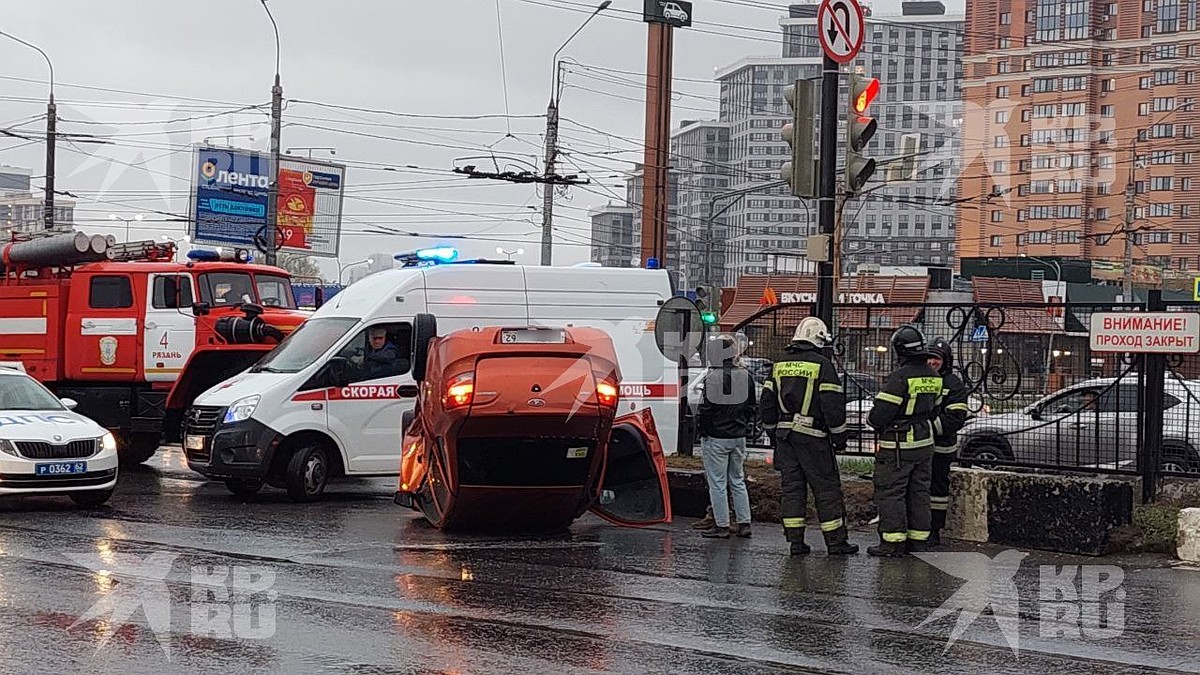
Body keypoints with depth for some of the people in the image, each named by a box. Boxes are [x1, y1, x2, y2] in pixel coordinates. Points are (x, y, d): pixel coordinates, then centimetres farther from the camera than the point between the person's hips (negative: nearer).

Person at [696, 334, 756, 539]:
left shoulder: (712, 377, -16)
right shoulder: (746, 376, 5)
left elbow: (706, 409, -14)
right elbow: (752, 406, 12)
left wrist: (703, 432, -4)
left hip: (716, 437, -6)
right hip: (739, 437, 6)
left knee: (717, 483, 1)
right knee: (737, 480, 15)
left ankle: (722, 526, 3)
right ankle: (744, 523, 15)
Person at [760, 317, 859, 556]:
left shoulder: (779, 364, 10)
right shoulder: (822, 364, -8)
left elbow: (766, 403, 13)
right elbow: (833, 404, -11)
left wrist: (773, 433, 22)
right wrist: (840, 436, -1)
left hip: (784, 434, 5)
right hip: (812, 437, -5)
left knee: (791, 487, 7)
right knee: (826, 487, 1)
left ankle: (796, 541, 6)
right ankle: (835, 542, 4)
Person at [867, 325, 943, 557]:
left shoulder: (901, 377, -19)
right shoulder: (933, 377, 7)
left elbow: (882, 411, -19)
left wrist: (872, 420, 2)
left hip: (899, 445, -8)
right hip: (925, 442, 8)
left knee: (890, 492, -2)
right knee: (918, 492, 13)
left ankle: (893, 542, -4)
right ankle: (918, 540, 17)